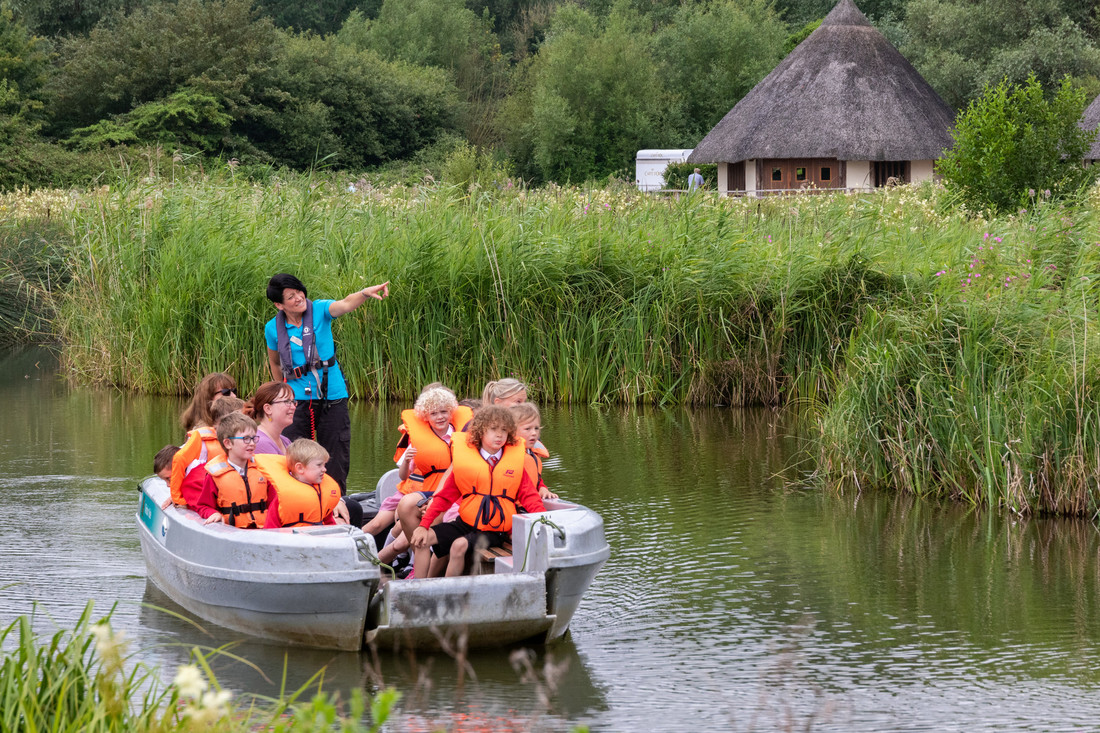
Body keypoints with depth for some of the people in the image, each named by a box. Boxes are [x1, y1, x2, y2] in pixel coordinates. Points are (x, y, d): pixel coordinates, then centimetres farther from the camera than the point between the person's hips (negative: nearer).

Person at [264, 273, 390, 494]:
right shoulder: (274, 329, -1)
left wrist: (365, 293, -46)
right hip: (298, 399, 1)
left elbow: (346, 304, -27)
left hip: (332, 395, 0)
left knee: (336, 459, 4)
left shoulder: (319, 310, -6)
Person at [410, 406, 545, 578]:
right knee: (423, 539, -12)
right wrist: (424, 525, -3)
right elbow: (445, 495, 5)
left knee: (459, 546, -28)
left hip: (494, 532, -3)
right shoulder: (464, 457, 2)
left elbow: (529, 496, 0)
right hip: (466, 523, 3)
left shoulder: (515, 461, 2)